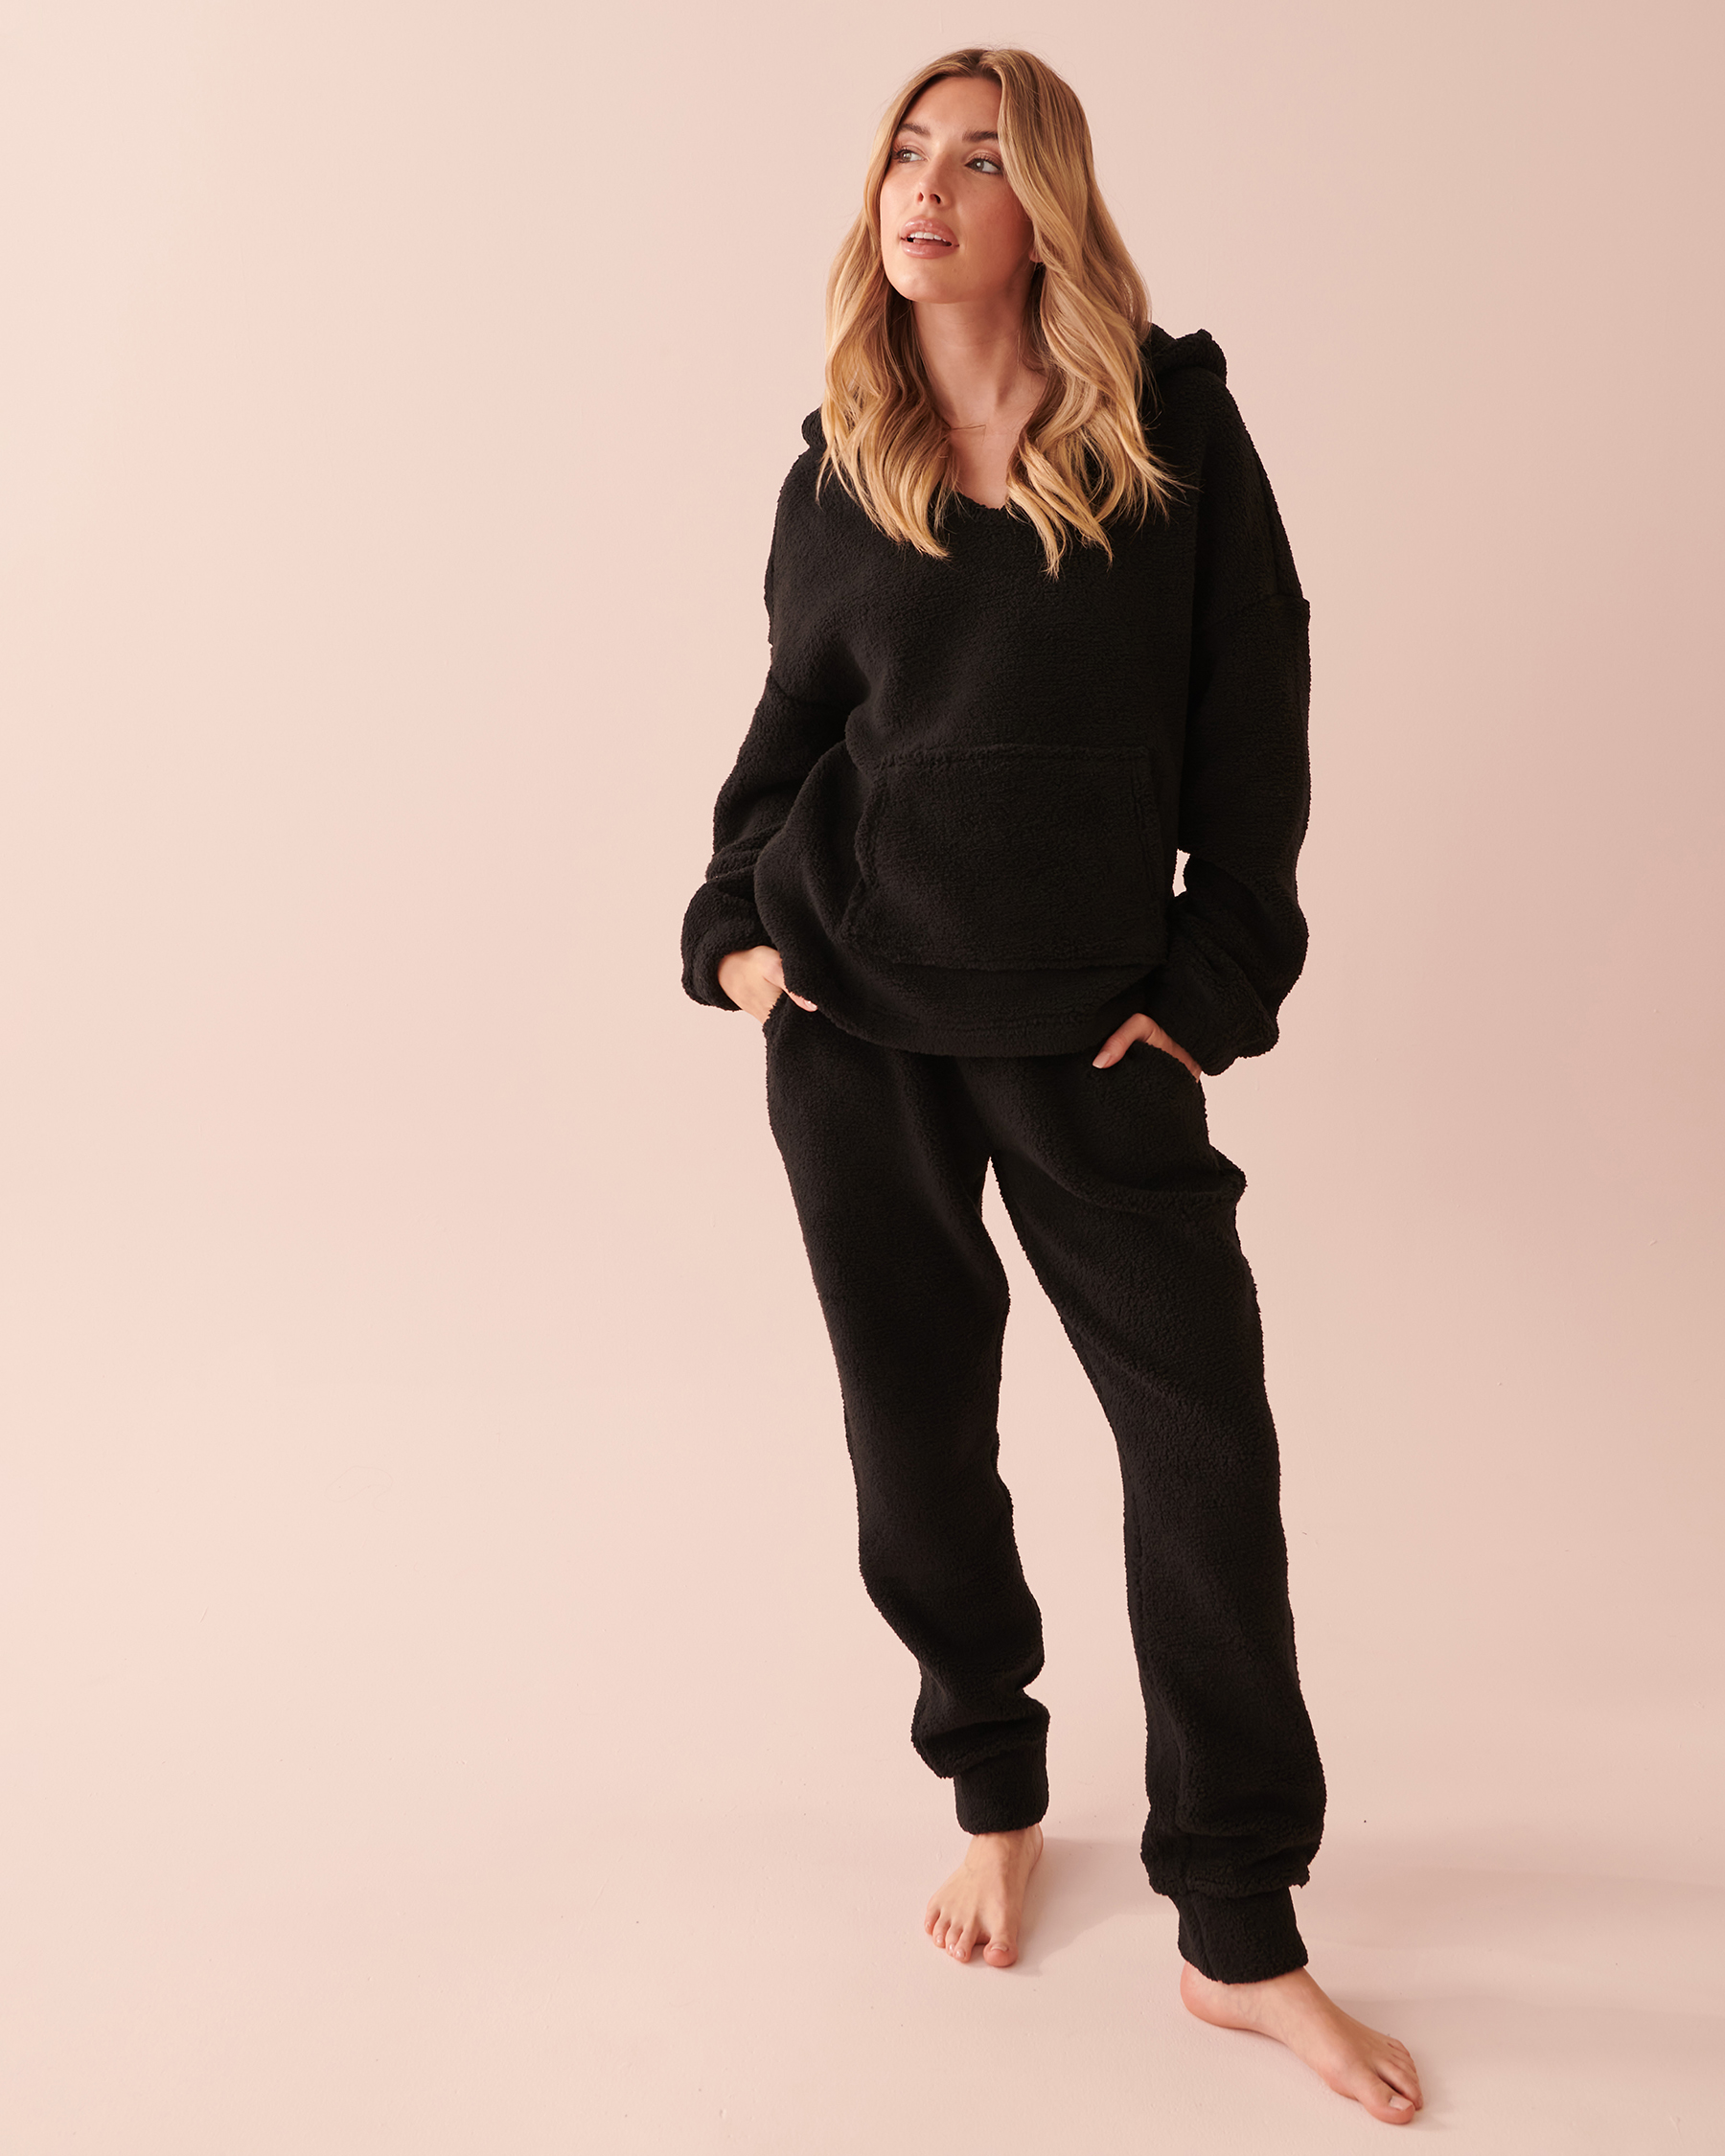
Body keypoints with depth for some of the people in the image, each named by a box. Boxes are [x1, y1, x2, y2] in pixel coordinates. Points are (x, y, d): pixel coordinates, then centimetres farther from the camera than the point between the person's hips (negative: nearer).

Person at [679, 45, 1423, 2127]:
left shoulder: (1173, 421, -1)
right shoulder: (840, 473, 6)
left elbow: (1252, 716, 0)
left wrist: (1213, 979, -5)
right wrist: (738, 917, 2)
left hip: (1089, 1025, -2)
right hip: (852, 1016, 2)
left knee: (1207, 1436, -3)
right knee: (916, 1430, 9)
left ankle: (1239, 1936, 12)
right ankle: (995, 1797, 34)